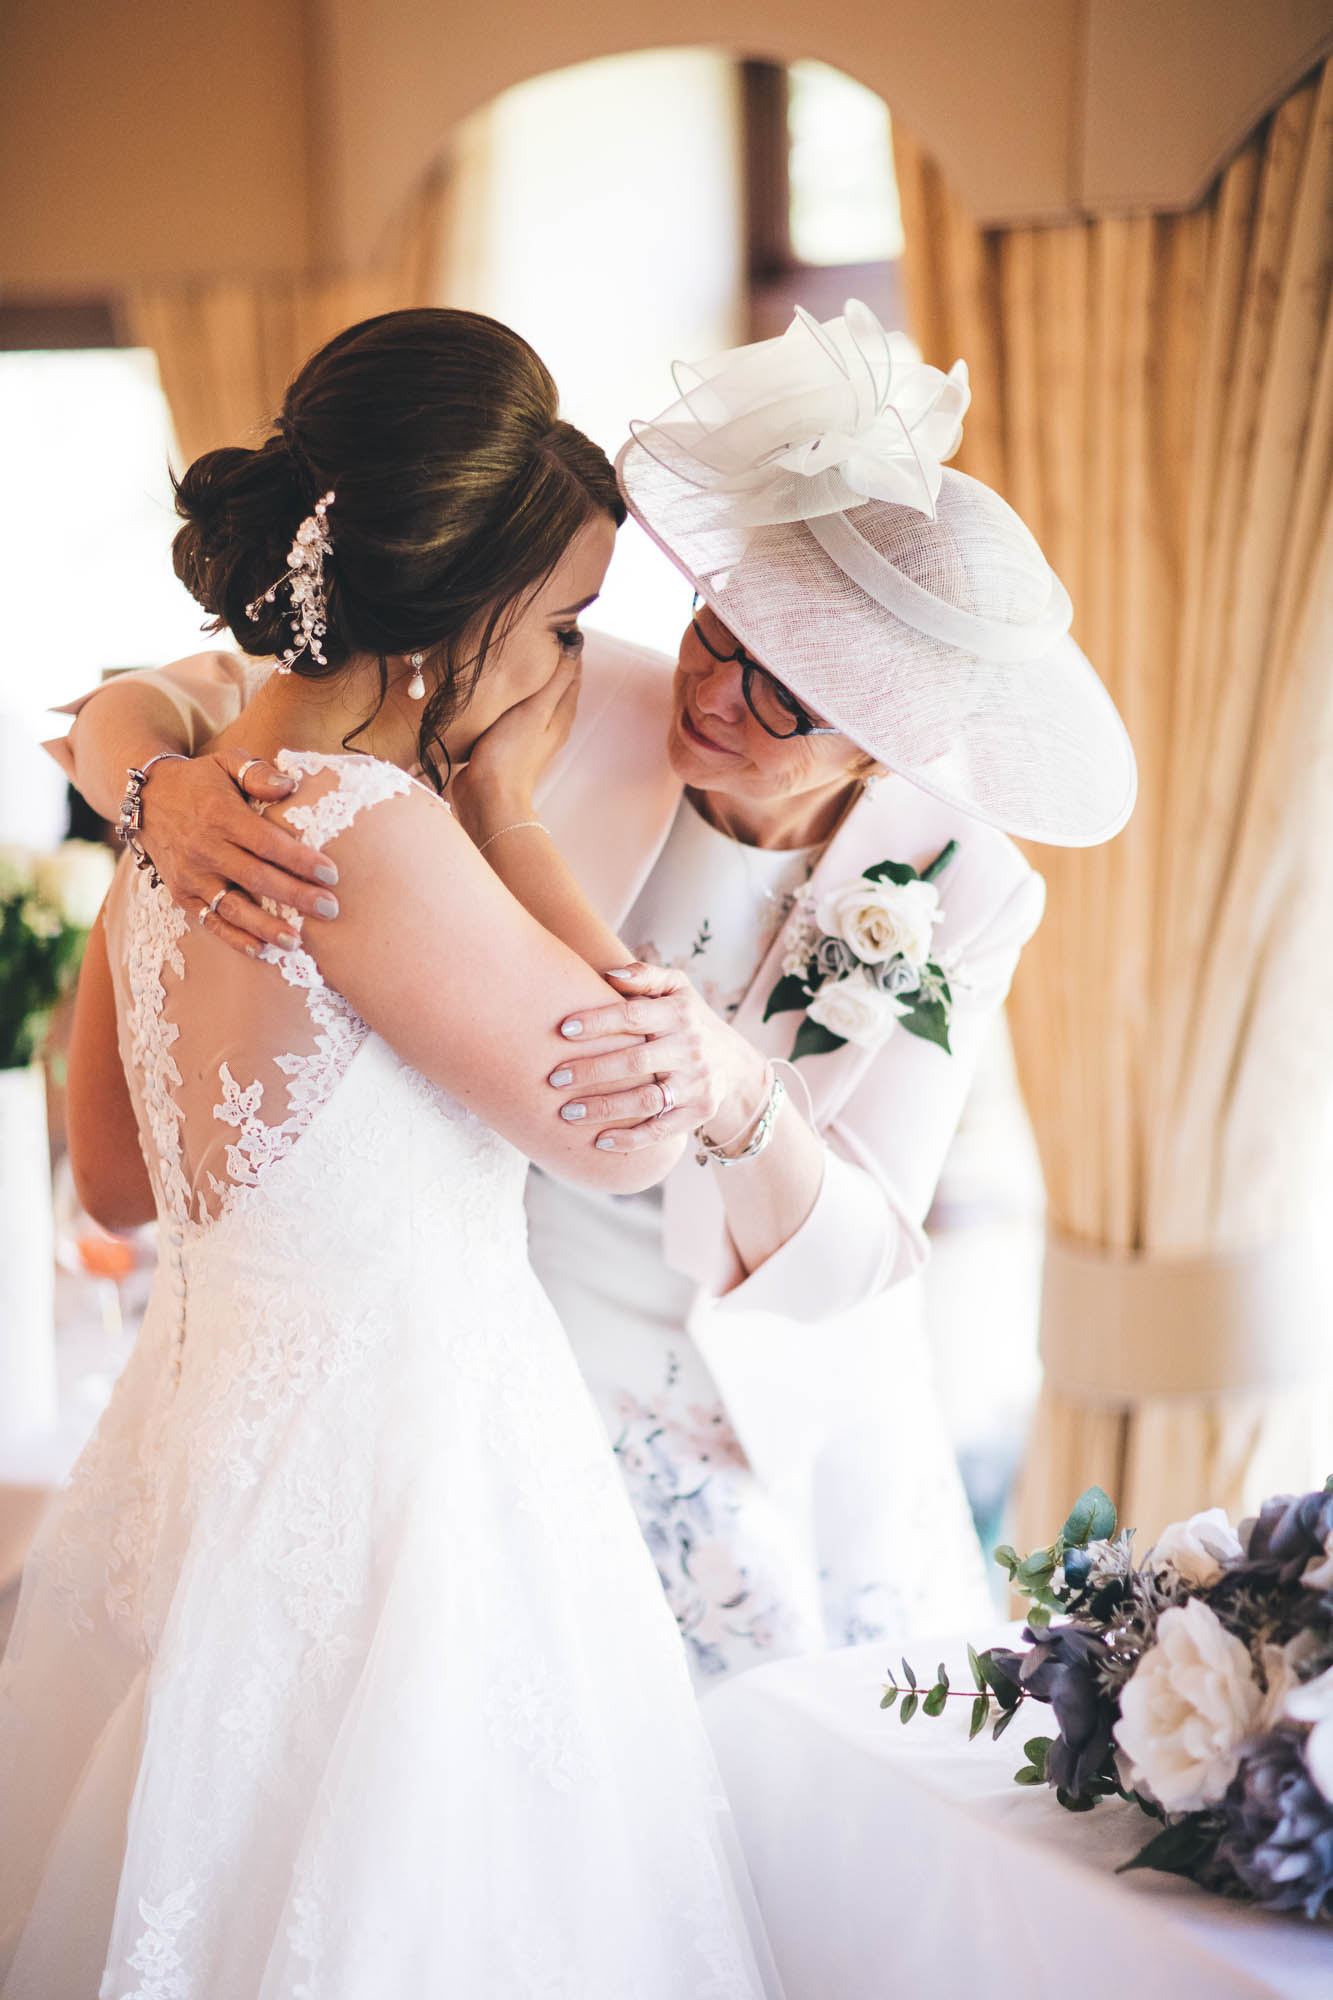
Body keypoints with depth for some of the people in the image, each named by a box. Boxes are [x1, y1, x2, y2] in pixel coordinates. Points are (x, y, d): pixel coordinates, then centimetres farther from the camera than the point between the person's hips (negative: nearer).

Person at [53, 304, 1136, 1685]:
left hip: (789, 1435, 1)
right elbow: (147, 702, -14)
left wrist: (735, 1095, -39)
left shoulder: (963, 892, -14)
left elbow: (843, 1268, -18)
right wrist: (170, 786, -38)